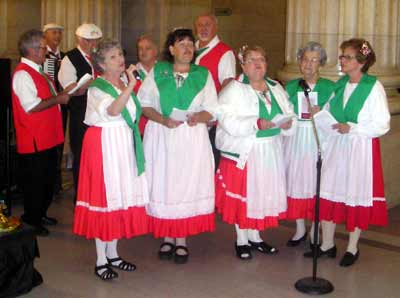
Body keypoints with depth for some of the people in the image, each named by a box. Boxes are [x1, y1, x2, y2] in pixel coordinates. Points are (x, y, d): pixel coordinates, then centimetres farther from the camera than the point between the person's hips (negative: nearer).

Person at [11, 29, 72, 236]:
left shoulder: (37, 71, 15)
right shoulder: (22, 74, -17)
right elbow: (31, 106, -26)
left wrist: (61, 94, 14)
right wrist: (58, 99, -18)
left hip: (48, 138, 10)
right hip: (34, 141, -10)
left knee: (48, 179, 19)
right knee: (34, 182, 2)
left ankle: (41, 214, 34)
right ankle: (32, 221, 16)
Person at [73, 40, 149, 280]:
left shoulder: (124, 85, 13)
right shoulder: (97, 87, -9)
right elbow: (113, 110, -29)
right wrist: (131, 86, -36)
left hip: (126, 145, 7)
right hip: (105, 144, -7)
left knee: (121, 196, 9)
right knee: (105, 196, -5)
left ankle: (112, 254, 21)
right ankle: (101, 261, 4)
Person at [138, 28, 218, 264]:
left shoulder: (203, 74, 6)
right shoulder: (157, 72, 5)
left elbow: (212, 110, 5)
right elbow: (144, 103, 2)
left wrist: (198, 117, -17)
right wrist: (163, 119, -15)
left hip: (192, 138, 0)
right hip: (160, 137, 0)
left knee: (188, 183, 1)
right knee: (163, 184, 2)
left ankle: (182, 240, 13)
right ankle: (167, 237, 16)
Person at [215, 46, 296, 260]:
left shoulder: (276, 88, 10)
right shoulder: (234, 89, -9)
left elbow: (289, 113, 10)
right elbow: (228, 121, -19)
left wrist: (288, 123, -13)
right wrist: (256, 124, -27)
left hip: (270, 152, 5)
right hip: (243, 152, -5)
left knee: (263, 193, 12)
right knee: (242, 194, 3)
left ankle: (255, 236, 29)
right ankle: (241, 240, 18)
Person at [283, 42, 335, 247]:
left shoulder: (329, 87, 0)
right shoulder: (291, 86, 8)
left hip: (319, 141, -2)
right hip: (295, 140, 2)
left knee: (316, 182, 2)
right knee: (295, 181, 5)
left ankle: (315, 230, 18)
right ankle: (300, 229, 21)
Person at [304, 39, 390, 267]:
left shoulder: (374, 87, -10)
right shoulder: (339, 84, 6)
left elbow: (382, 126, -12)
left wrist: (352, 128, -19)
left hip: (361, 148, -5)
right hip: (335, 146, 5)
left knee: (356, 196, 6)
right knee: (329, 194, 5)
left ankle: (353, 248, 22)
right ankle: (327, 244, 21)